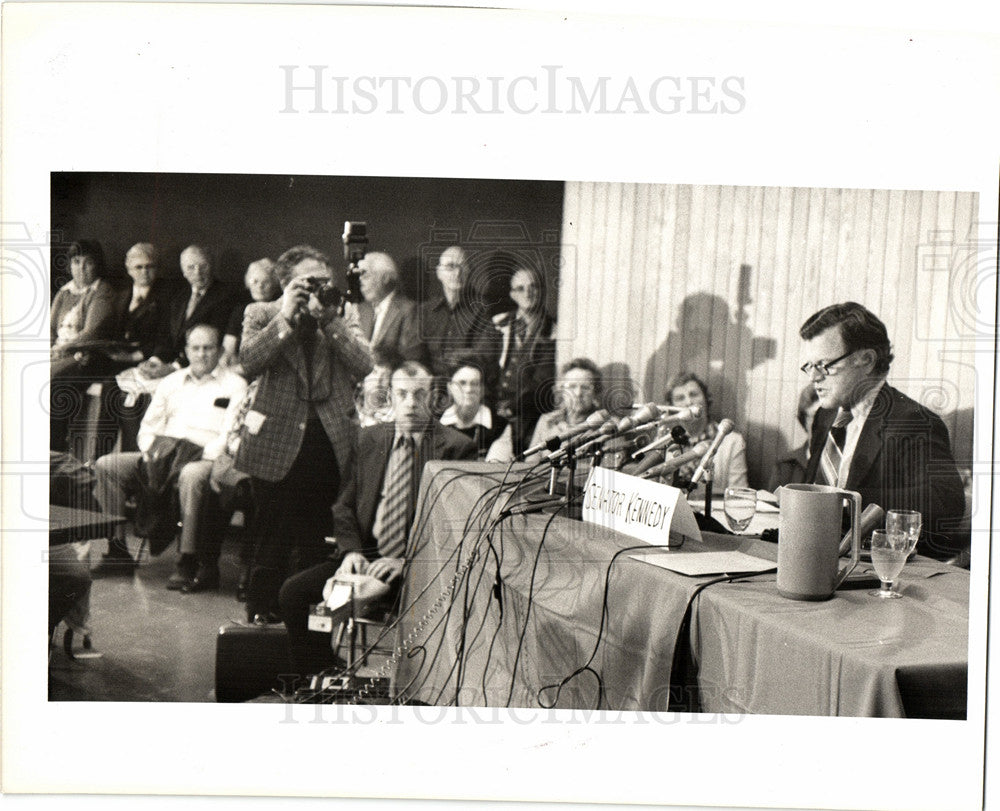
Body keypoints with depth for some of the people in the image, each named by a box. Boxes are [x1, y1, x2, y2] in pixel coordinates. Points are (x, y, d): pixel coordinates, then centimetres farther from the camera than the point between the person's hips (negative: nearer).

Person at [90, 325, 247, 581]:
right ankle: (117, 551, -14)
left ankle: (188, 563, -36)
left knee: (192, 476, -40)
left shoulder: (235, 385, 7)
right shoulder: (170, 382, 25)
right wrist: (149, 449, 0)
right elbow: (148, 426, 23)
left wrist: (203, 453, -19)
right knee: (106, 465, -13)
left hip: (205, 460, -6)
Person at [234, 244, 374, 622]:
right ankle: (260, 614, 16)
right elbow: (249, 362, -13)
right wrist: (286, 316, -16)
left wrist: (329, 318, -12)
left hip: (327, 441, 3)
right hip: (277, 443, -2)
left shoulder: (340, 318, 10)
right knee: (272, 541, 3)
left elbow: (364, 365, -6)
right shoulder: (261, 314, 4)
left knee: (315, 541, 10)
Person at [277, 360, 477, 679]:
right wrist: (351, 550, -4)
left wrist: (406, 562, -17)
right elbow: (344, 505, 16)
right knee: (294, 591, -12)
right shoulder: (369, 439, 15)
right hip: (365, 555, 5)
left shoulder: (457, 447, -1)